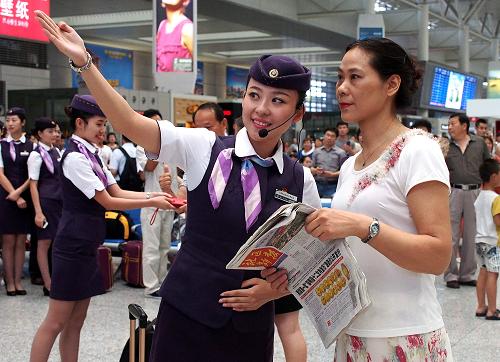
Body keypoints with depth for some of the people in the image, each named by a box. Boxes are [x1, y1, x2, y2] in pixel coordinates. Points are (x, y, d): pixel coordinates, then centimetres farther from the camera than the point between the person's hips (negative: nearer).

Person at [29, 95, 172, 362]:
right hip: (73, 247, -9)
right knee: (56, 322, -3)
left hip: (87, 247, 9)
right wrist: (152, 203, -13)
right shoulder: (75, 158, -17)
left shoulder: (92, 156, 11)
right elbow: (108, 202, -17)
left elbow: (118, 192, 10)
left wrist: (152, 195, -4)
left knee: (76, 321, 12)